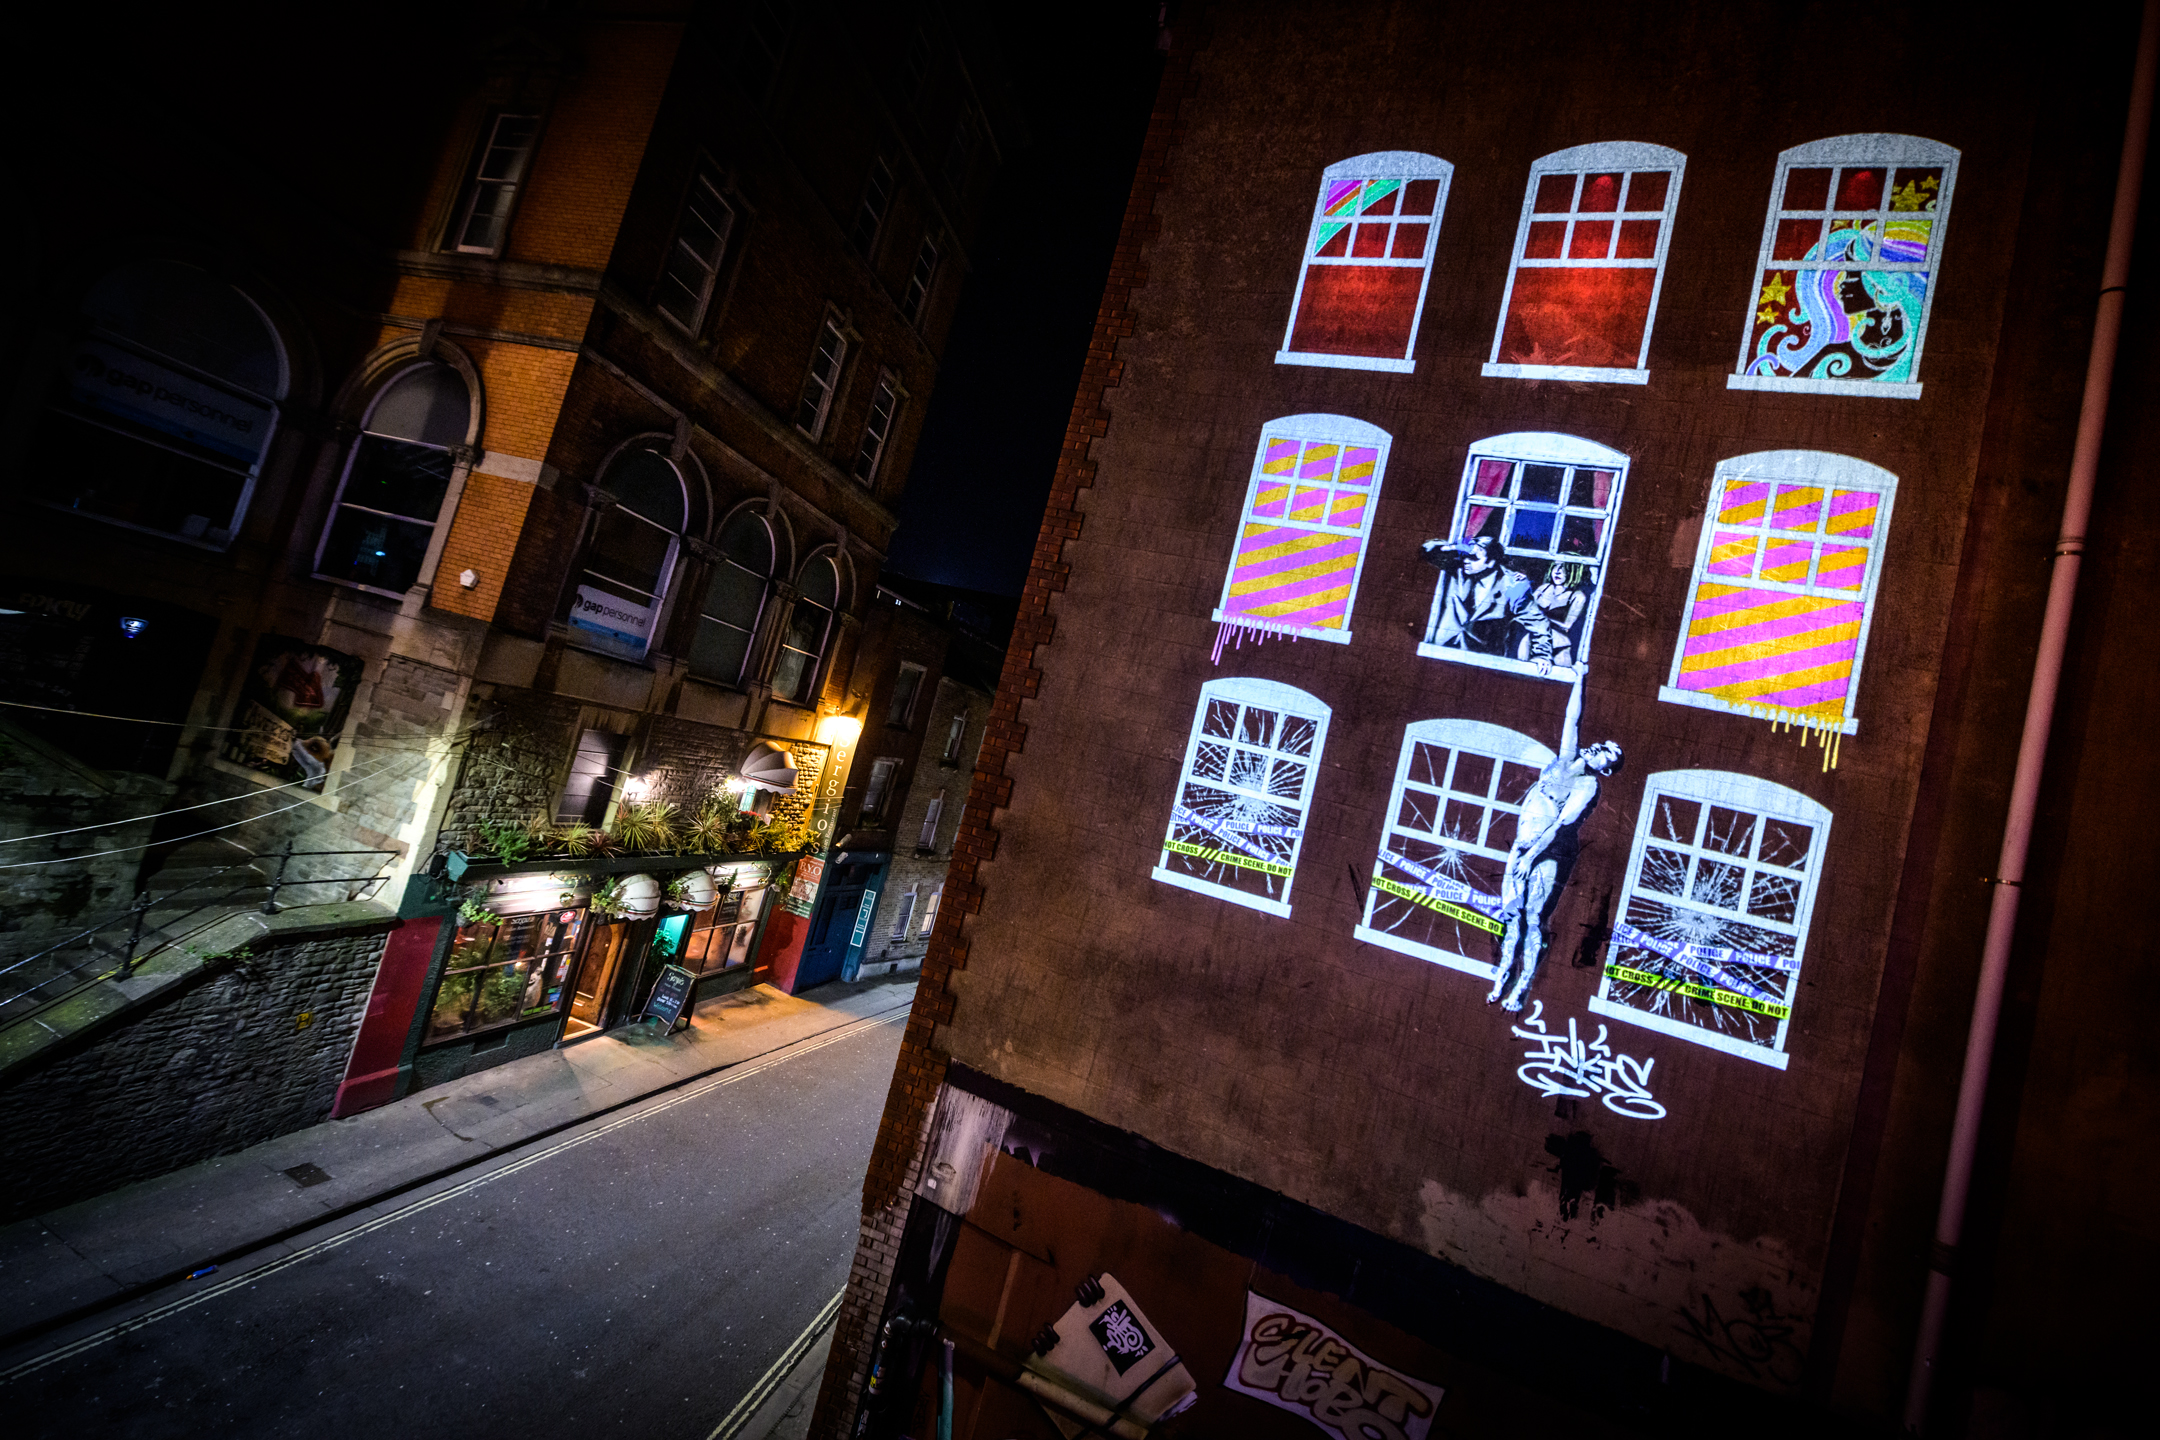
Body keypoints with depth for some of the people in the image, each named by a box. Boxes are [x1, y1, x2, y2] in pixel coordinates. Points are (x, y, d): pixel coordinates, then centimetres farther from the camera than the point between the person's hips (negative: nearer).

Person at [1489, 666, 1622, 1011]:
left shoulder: (1588, 786, -8)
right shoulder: (1567, 759, 8)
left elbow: (1562, 824, -16)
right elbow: (1572, 717, 12)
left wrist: (1532, 855, -21)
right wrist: (1579, 678, 15)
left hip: (1549, 853, -5)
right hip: (1522, 846, 6)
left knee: (1532, 918, -5)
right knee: (1512, 913, 5)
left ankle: (1521, 988, 1)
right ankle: (1501, 979, 11)